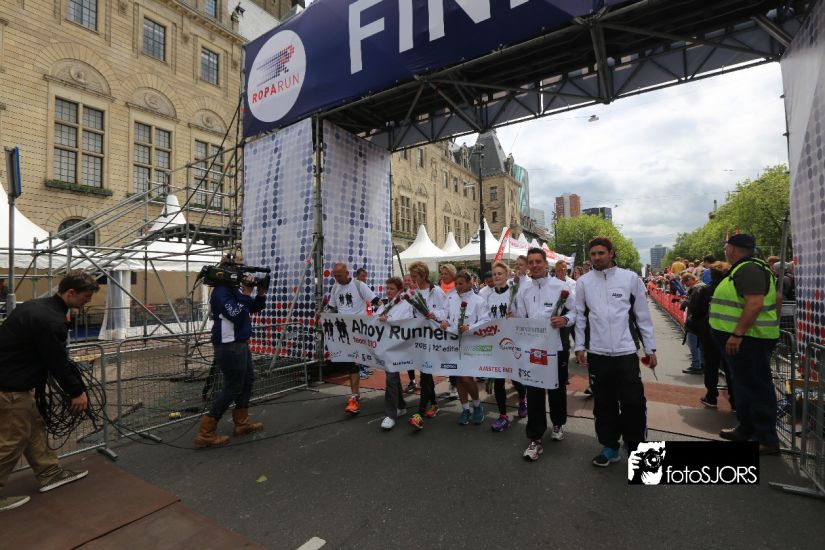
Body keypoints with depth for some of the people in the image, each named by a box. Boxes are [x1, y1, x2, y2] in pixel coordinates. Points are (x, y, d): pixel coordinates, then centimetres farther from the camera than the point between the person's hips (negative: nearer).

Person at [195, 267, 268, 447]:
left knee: (248, 380, 18)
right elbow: (236, 315, -27)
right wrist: (246, 293, -22)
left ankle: (242, 423, 30)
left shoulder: (234, 289, 10)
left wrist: (261, 292, -1)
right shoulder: (221, 291, -18)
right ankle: (205, 433, 5)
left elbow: (254, 308, 15)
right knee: (232, 387, -4)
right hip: (229, 347, -10)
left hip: (240, 344, 10)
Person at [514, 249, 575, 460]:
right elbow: (519, 318, 6)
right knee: (534, 393, 2)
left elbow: (574, 311, -2)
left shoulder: (559, 285, -1)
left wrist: (565, 320, -20)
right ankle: (536, 439, 11)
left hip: (555, 346, -1)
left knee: (557, 389, 16)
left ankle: (558, 424, 41)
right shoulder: (523, 290, 5)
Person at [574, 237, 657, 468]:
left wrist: (650, 348, 4)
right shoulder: (583, 282, 3)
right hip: (597, 353, 1)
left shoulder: (630, 278, 0)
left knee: (634, 402, 3)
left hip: (626, 351, -1)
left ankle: (635, 445, 25)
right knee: (604, 403, 10)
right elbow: (580, 316, 6)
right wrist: (580, 346, 2)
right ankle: (610, 446, 26)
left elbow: (643, 315, 4)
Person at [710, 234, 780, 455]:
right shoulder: (741, 269, 14)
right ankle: (746, 428, 33)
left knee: (756, 387, -2)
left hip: (750, 339, -11)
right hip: (742, 338, 11)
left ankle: (767, 440, 9)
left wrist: (737, 334, -29)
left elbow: (755, 303, -28)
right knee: (744, 384, 20)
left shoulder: (748, 269, -18)